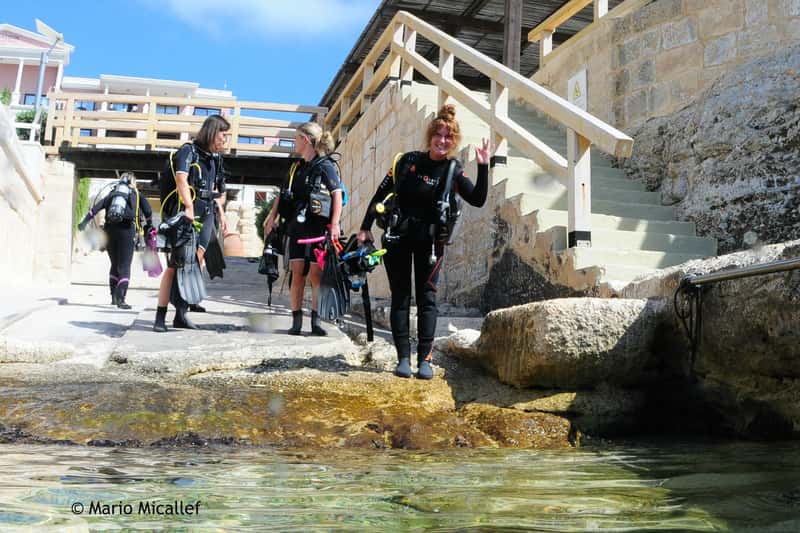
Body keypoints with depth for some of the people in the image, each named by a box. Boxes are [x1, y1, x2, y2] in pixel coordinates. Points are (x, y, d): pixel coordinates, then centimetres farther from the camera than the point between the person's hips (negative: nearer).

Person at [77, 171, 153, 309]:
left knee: (114, 265, 18)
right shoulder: (136, 194, 14)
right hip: (127, 230, -3)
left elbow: (96, 207, 7)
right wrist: (149, 226, 20)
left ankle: (114, 297, 21)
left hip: (110, 230, 3)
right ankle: (120, 298, -16)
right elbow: (148, 211, 4)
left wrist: (84, 222, 5)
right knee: (125, 266, -3)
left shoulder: (112, 192, 20)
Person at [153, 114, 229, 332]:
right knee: (175, 265, -8)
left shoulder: (215, 157, 18)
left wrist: (220, 211, 18)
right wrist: (189, 207, -31)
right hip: (185, 214, -7)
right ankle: (160, 316, -5)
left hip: (206, 215, 7)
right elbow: (181, 179, -20)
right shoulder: (188, 150, -5)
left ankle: (181, 313, 5)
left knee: (195, 265, 1)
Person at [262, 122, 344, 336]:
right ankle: (296, 321, 3)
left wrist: (335, 224, -17)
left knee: (316, 274, -4)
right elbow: (282, 195, 21)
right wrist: (272, 215, 9)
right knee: (297, 273, 1)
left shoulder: (325, 166, -2)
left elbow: (337, 195, -9)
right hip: (297, 228, 5)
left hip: (318, 228, -5)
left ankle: (316, 321, 1)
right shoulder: (296, 168, 17)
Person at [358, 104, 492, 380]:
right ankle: (403, 357, 6)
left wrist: (483, 167, -22)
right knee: (400, 296, 2)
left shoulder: (453, 171, -1)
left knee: (427, 297, -2)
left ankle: (425, 359, 0)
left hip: (429, 240, -1)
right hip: (398, 236, 1)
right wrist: (366, 227, 4)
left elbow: (478, 200, -12)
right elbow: (382, 192, 7)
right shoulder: (409, 160, 2)